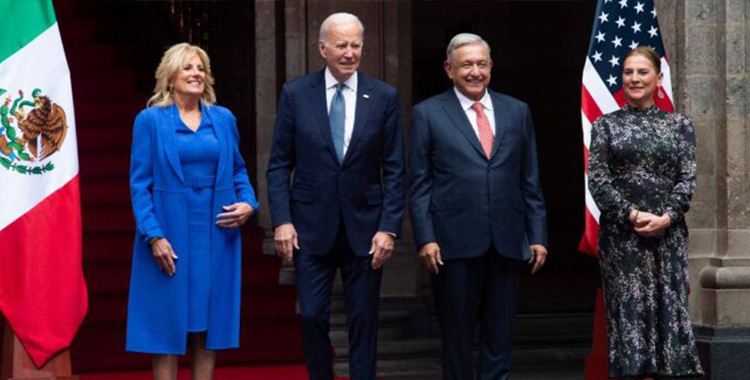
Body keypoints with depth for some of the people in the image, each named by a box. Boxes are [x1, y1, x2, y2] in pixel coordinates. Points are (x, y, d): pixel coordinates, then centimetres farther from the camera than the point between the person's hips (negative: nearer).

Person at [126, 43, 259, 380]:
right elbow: (140, 183, -4)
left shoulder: (223, 119, 9)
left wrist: (248, 203, -4)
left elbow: (238, 170, 17)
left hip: (216, 234, 3)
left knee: (208, 322, 7)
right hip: (170, 235, -3)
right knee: (168, 324, 0)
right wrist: (154, 235, -13)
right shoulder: (150, 120, -1)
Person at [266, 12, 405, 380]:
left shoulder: (384, 97, 1)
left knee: (363, 322, 5)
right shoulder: (295, 93, 1)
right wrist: (282, 220, -6)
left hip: (364, 228, 0)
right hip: (311, 227, 0)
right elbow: (279, 164, 3)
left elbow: (394, 170, 1)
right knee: (313, 318, 0)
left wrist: (389, 228, -6)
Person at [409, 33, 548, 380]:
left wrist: (538, 235, 6)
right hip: (454, 243, -3)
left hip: (506, 242, 3)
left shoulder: (516, 111, 11)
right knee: (457, 335, 6)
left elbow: (530, 181, 11)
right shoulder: (428, 114, 2)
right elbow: (419, 185, 0)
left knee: (500, 335, 6)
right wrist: (425, 238, -9)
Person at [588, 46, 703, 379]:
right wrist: (631, 215, -12)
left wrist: (666, 217, -12)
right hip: (620, 233, -1)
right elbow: (598, 179, -1)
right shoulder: (605, 125, 6)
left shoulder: (679, 124, 8)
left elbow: (688, 178, 3)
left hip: (668, 233, 1)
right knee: (628, 310, -2)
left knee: (670, 308, -1)